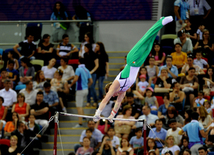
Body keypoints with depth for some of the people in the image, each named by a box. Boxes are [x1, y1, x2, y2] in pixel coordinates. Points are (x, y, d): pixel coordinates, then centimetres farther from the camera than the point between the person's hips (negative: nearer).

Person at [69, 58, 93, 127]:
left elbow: (75, 79, -22)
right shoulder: (87, 70, 12)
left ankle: (80, 123, -8)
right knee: (80, 105, 23)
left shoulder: (79, 69, -11)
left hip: (80, 90, -8)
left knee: (79, 106, -5)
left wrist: (70, 85, -7)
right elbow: (91, 81, 12)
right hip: (86, 90, 8)